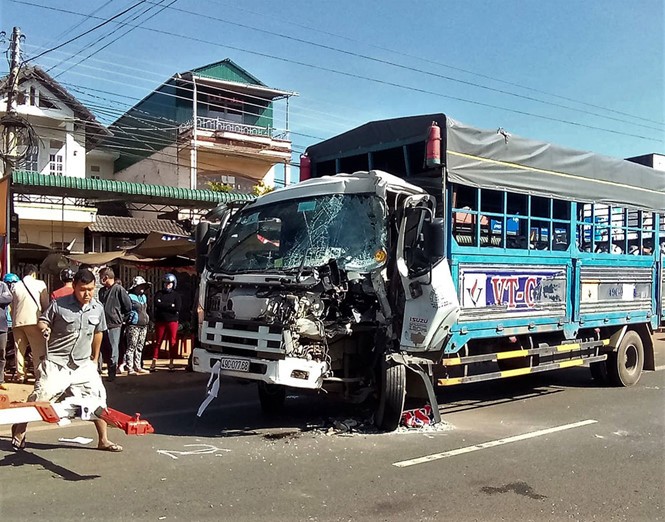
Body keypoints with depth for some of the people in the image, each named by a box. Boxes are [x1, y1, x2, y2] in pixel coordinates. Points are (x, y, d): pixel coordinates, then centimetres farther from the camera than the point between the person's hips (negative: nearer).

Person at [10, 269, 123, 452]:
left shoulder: (98, 308, 2)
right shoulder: (59, 304, -10)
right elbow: (42, 321, 1)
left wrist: (95, 358, 20)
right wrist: (44, 328, -23)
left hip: (83, 365, 4)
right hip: (56, 363, -3)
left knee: (97, 399, 0)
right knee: (39, 398, -3)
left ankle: (103, 440, 11)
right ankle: (19, 430, 22)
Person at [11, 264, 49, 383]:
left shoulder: (16, 286, 13)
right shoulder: (40, 284, 1)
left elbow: (12, 306, 14)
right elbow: (45, 304, 1)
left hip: (17, 322, 4)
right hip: (33, 321, -4)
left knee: (19, 349, 11)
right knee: (39, 350, -1)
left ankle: (20, 375, 12)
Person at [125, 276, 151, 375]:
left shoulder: (144, 297, 18)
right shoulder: (130, 297, -7)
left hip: (144, 325, 8)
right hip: (133, 325, -8)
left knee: (140, 347, 12)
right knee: (131, 347, -7)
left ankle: (137, 367, 18)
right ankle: (130, 368, -6)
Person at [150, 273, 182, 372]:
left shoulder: (176, 295, 6)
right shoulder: (159, 293, 8)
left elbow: (177, 308, -10)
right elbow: (156, 304, -11)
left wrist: (163, 306, -9)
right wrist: (170, 306, -12)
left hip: (172, 321, 0)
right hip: (160, 321, 0)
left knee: (172, 342, 2)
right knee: (158, 342, 2)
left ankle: (171, 363, 8)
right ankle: (154, 363, 5)